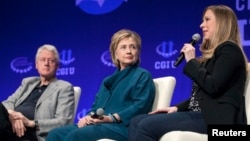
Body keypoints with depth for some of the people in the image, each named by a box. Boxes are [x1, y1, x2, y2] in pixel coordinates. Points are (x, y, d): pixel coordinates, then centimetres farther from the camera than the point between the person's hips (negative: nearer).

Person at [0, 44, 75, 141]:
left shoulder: (64, 87, 12)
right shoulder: (27, 82, 30)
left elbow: (63, 122, 0)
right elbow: (8, 103, 18)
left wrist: (31, 123, -13)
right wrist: (11, 114, -8)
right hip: (9, 126, 6)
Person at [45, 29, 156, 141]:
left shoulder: (143, 76, 7)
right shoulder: (108, 80, 28)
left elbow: (140, 106, -8)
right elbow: (96, 106, 20)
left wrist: (112, 118, -20)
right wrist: (88, 117, -4)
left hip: (121, 126, -7)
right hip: (99, 124, 7)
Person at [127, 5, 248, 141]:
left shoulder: (229, 50, -5)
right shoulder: (213, 53, 24)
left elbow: (212, 87, -19)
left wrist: (191, 61, -6)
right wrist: (177, 107, 7)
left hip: (214, 118, -10)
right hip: (199, 113, 10)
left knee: (147, 125, -22)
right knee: (136, 121, -4)